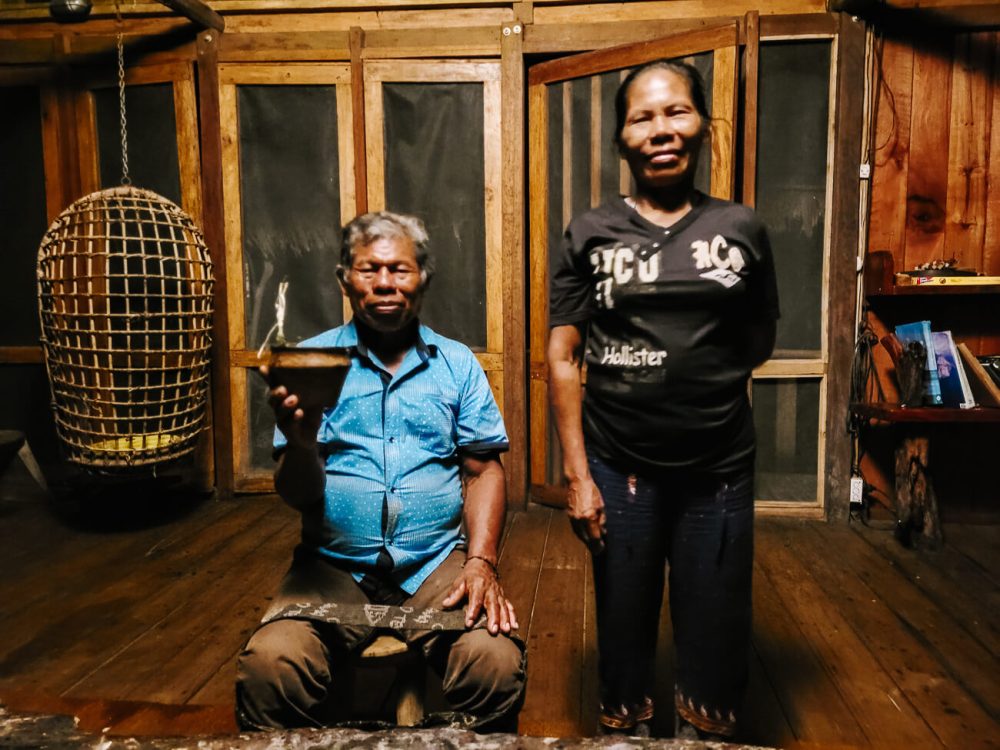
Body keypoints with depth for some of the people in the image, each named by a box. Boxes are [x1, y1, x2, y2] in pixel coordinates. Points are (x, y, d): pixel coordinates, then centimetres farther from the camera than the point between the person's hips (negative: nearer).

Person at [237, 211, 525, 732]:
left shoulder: (457, 364, 7)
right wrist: (300, 442, -22)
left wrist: (481, 561, -11)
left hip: (437, 564, 1)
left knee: (497, 663, -24)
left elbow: (483, 472, 4)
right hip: (333, 567, 0)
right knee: (268, 666, -25)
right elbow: (297, 496, 0)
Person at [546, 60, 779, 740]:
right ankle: (623, 729, 39)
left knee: (716, 639, 14)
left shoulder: (741, 229, 2)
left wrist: (701, 380, 2)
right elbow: (562, 358, -4)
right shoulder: (590, 235, -1)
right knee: (623, 632, 15)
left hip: (719, 472, 1)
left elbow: (759, 343, 13)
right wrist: (577, 474, -8)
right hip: (619, 471, -1)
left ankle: (705, 732, 38)